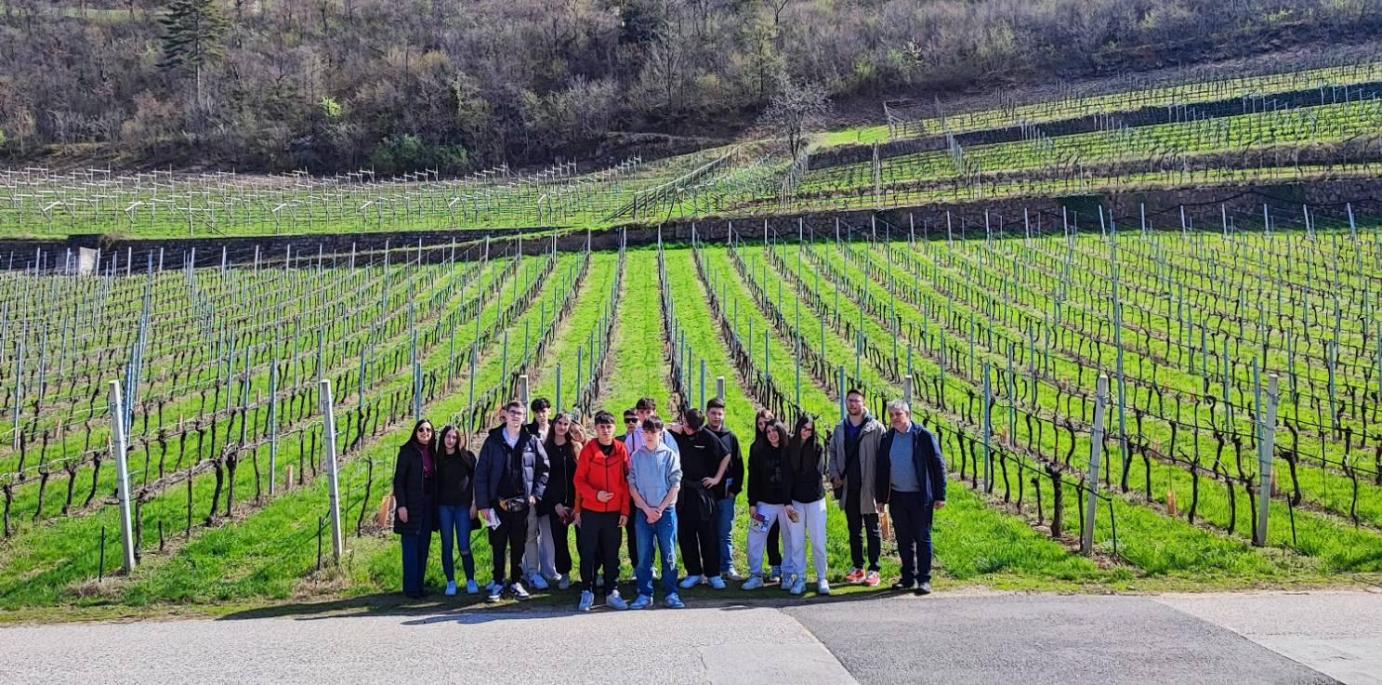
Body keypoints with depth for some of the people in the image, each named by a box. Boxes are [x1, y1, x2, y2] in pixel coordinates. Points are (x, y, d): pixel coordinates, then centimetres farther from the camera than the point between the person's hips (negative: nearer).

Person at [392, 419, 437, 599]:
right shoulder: (407, 451, -5)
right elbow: (398, 480, -8)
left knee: (423, 547, 7)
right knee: (411, 548, -3)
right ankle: (411, 588, 0)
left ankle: (419, 585, 12)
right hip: (411, 506, -6)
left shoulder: (432, 453, 11)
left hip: (427, 506, 6)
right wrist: (401, 505, -15)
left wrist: (435, 505, 9)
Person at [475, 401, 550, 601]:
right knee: (498, 545, 5)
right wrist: (483, 504, -7)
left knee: (518, 545, 7)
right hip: (498, 502, -1)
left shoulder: (532, 441, 2)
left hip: (521, 504, 1)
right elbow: (481, 474, -2)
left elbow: (543, 469, 8)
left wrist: (536, 494, -3)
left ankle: (516, 582, 18)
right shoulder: (493, 441, 0)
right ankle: (498, 583, 15)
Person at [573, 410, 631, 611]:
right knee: (588, 553, 2)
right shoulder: (588, 450, -2)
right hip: (590, 511, -1)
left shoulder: (621, 450, 2)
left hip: (614, 512, 1)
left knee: (612, 553, 7)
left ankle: (611, 592, 14)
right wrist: (595, 495, -17)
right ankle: (587, 592, 10)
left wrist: (625, 511, -1)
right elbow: (579, 480, -2)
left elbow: (626, 482, 3)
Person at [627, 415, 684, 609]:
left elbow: (675, 485, -1)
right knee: (644, 555, 2)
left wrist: (660, 509, -8)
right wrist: (647, 509, -7)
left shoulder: (670, 455, 1)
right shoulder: (636, 456, 5)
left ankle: (670, 594, 5)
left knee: (669, 554, -1)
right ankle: (644, 595, 7)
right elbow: (632, 486, 3)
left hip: (666, 511, -1)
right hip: (643, 512, 1)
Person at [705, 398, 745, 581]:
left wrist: (735, 488, -1)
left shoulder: (731, 437, 7)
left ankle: (727, 568, 8)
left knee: (725, 534, 3)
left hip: (726, 494, 1)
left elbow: (738, 465, 8)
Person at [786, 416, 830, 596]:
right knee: (796, 543, 3)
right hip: (795, 501, 1)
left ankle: (822, 579, 7)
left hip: (815, 501, -1)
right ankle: (800, 579, 8)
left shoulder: (817, 449, 2)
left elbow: (818, 474, -5)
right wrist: (788, 503, -7)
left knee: (818, 542, -1)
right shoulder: (789, 450, 5)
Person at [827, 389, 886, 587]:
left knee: (872, 530, 2)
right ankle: (858, 568, 20)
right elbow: (831, 452, 18)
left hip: (868, 488, -5)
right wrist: (834, 474, 1)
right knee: (854, 530, 12)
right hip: (848, 488, 5)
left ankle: (874, 570, 6)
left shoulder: (876, 428, -6)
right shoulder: (840, 429, 11)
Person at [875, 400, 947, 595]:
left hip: (920, 497, -4)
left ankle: (924, 579, 4)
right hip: (897, 497, 4)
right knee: (904, 540, 10)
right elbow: (881, 469, 13)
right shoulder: (887, 439, 7)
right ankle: (908, 578, 19)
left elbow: (939, 465, -4)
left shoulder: (924, 436, -5)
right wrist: (881, 498, 9)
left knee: (922, 539, -1)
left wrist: (940, 496, -8)